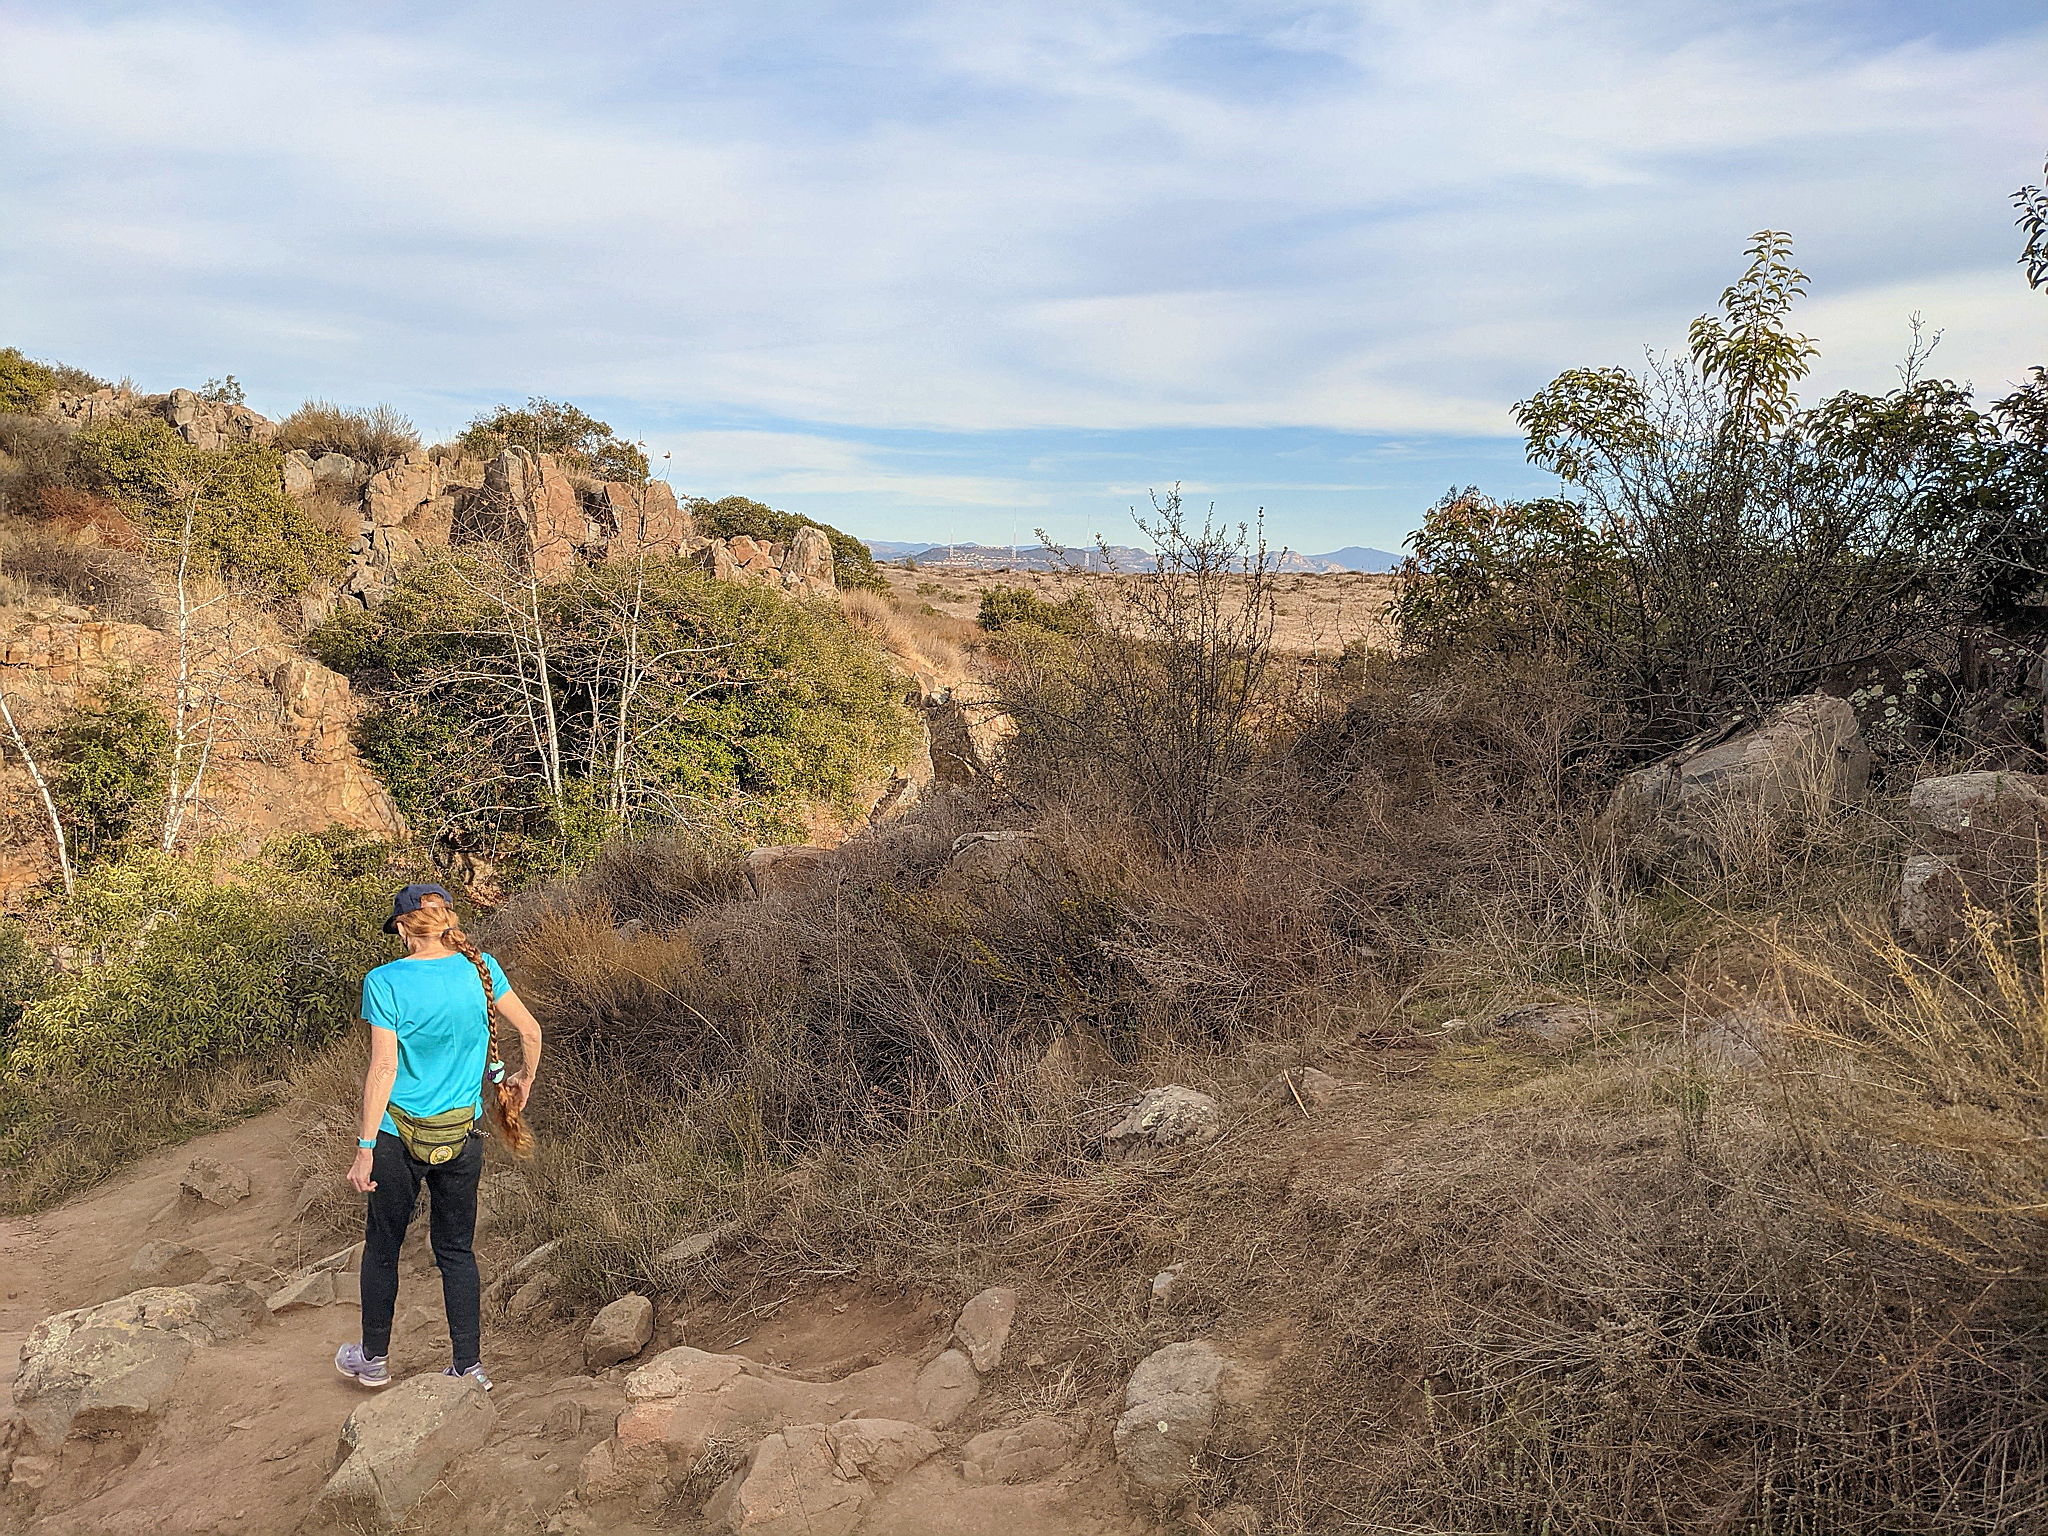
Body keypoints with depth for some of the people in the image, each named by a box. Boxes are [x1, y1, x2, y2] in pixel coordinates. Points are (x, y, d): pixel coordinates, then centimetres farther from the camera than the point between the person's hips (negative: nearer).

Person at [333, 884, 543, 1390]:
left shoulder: (384, 982, -14)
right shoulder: (479, 968, -5)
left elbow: (383, 1069, -16)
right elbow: (530, 1030, 1)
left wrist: (365, 1149, -10)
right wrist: (524, 1080, 19)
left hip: (399, 1136, -2)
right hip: (463, 1137, 3)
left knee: (382, 1245, 18)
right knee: (457, 1250, 15)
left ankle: (374, 1359, 33)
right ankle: (470, 1367, 18)